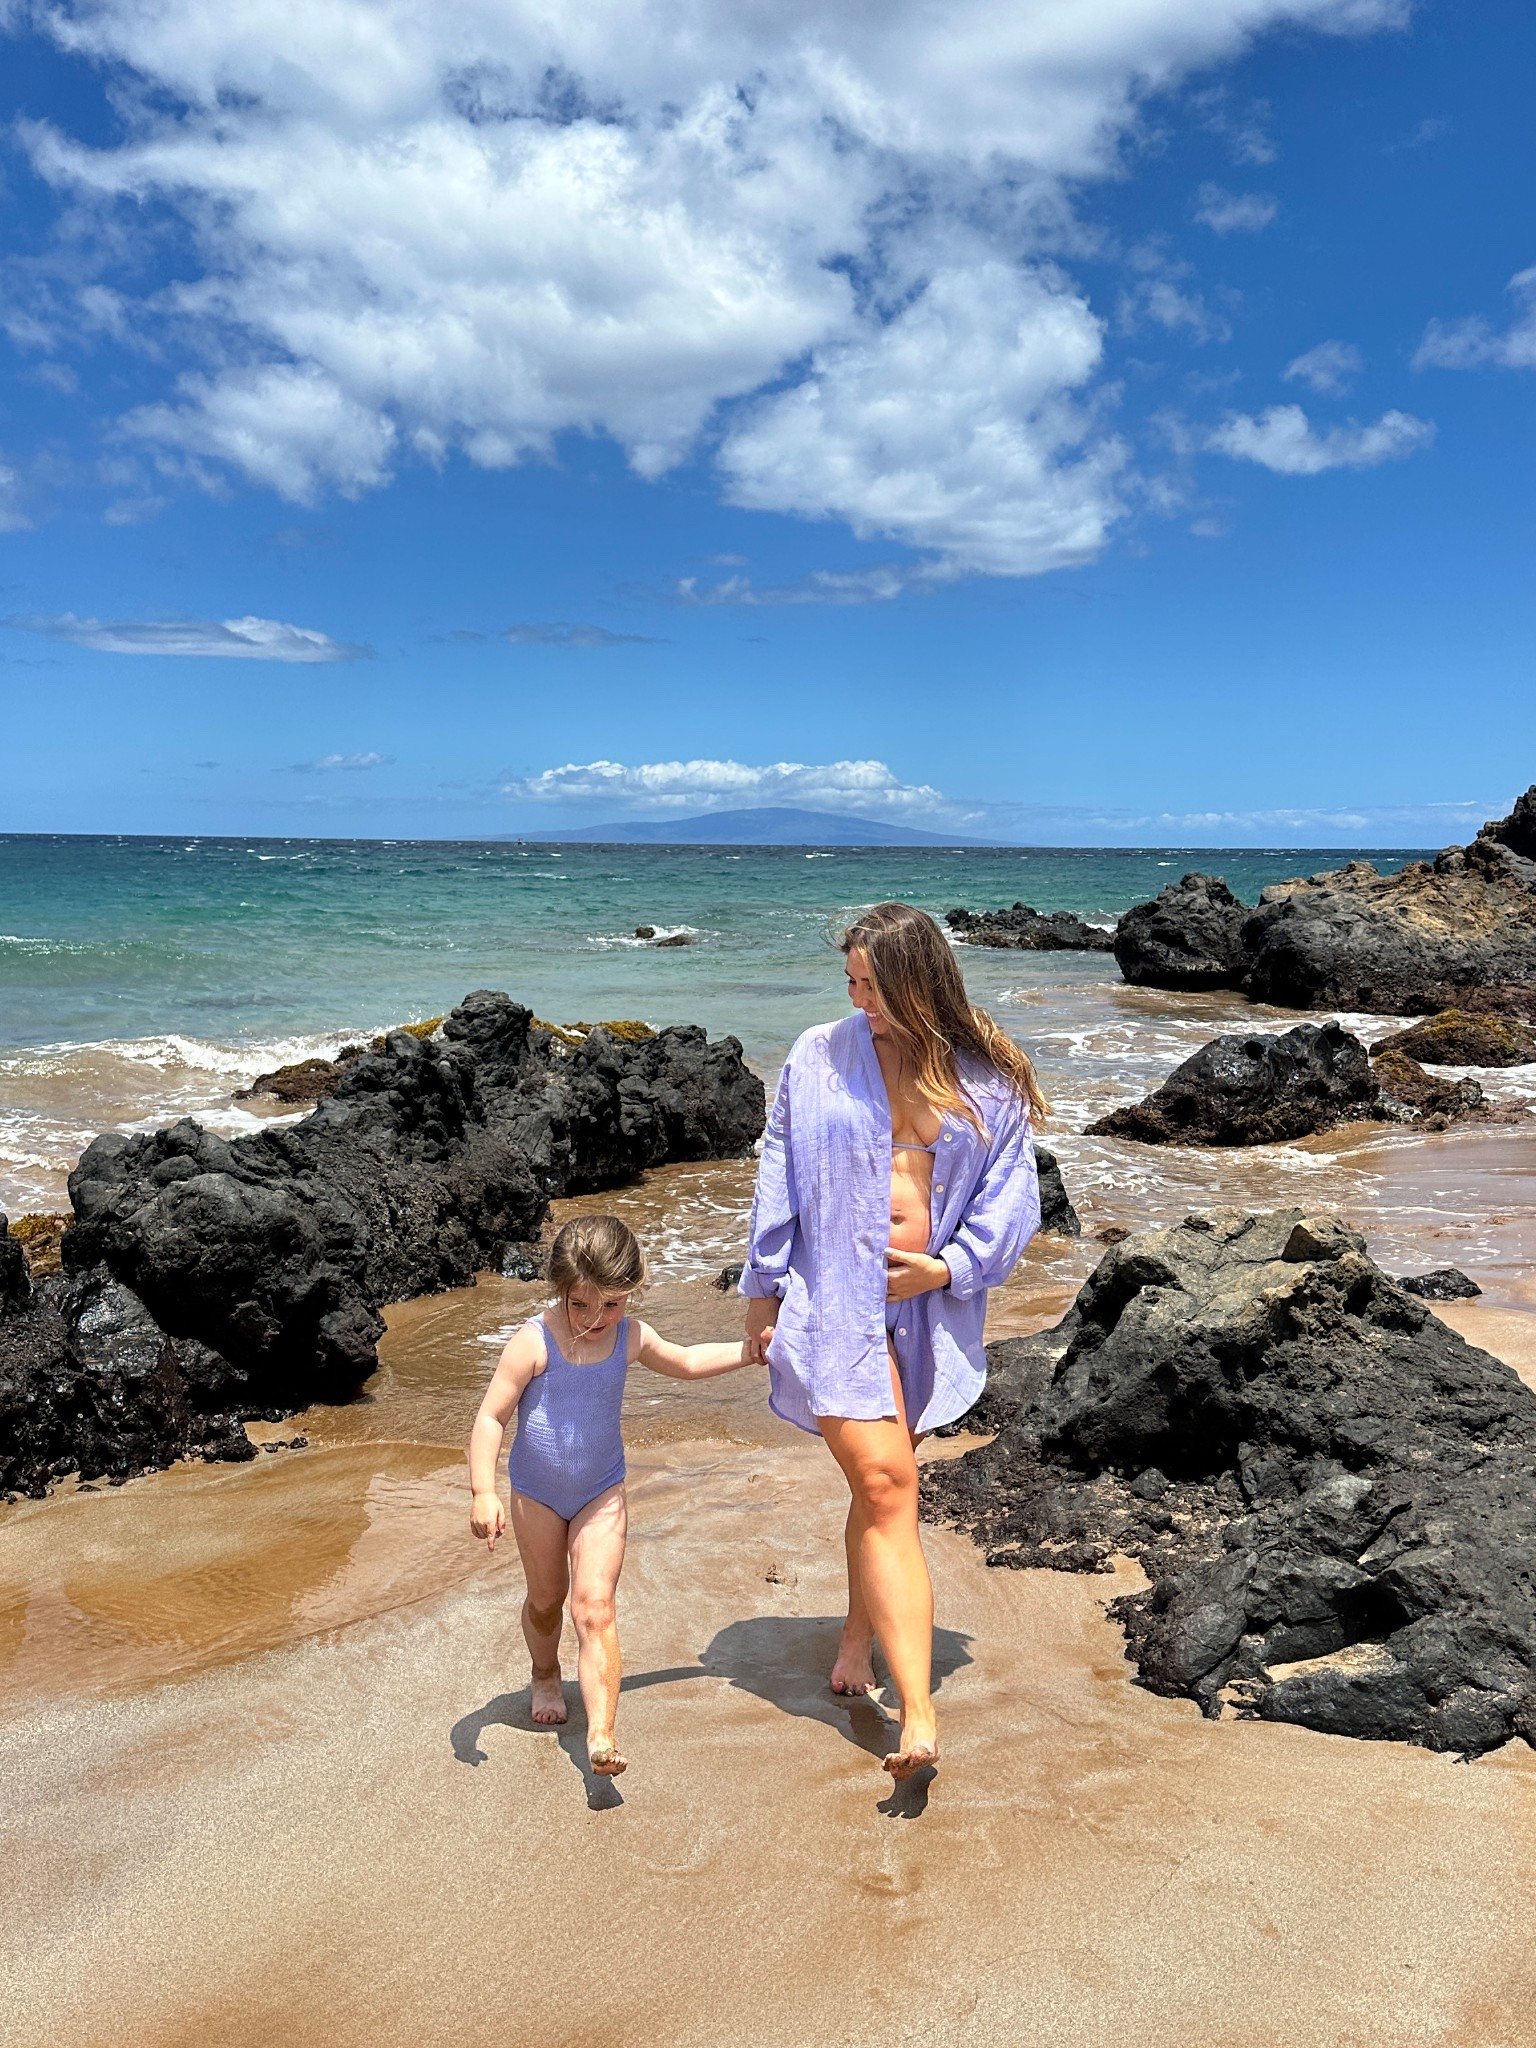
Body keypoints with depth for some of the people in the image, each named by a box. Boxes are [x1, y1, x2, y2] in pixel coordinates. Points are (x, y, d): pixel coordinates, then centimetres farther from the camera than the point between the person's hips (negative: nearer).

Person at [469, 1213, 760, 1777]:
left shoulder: (631, 1338, -10)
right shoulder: (534, 1342, -24)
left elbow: (686, 1362, 12)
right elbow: (491, 1417, -21)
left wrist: (748, 1351, 7)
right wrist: (483, 1491, -31)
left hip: (602, 1493, 1)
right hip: (537, 1492, -1)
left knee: (594, 1608, -11)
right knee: (546, 1598, 19)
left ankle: (601, 1735, -14)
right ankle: (546, 1675, 50)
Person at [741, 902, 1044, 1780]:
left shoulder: (986, 1080, 1)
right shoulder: (820, 1058, -1)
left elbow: (1011, 1193, 5)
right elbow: (779, 1179, 5)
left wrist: (950, 1266, -8)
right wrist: (763, 1289, 8)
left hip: (929, 1306, 2)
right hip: (835, 1298, -2)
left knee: (884, 1482, 15)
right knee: (885, 1484, -11)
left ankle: (861, 1635, 40)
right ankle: (920, 1716, -11)